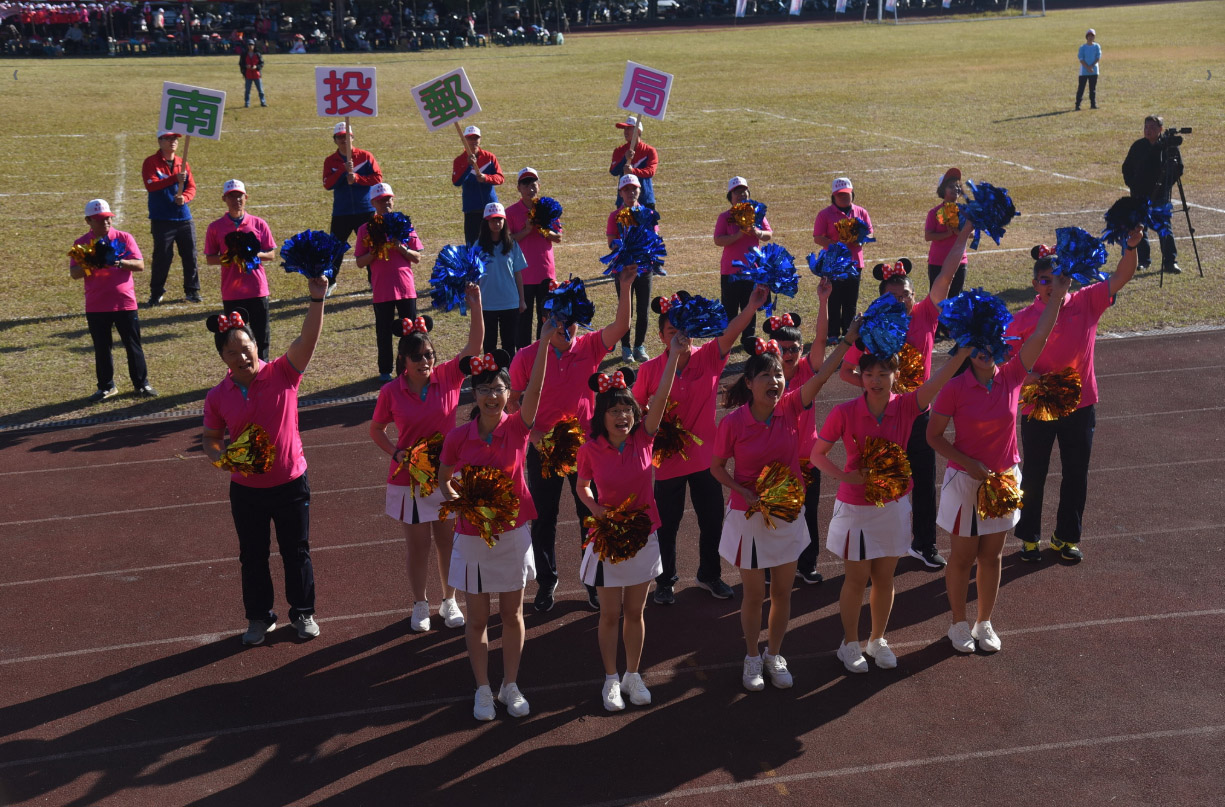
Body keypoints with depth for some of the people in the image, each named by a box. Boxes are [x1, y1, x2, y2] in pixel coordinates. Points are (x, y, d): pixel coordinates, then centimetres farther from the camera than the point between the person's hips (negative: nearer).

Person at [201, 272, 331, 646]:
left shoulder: (282, 374, -12)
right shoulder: (218, 397, -6)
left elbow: (308, 339, -27)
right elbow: (210, 438, 6)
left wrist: (317, 298, -40)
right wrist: (219, 457, -16)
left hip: (291, 483, -1)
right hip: (246, 490, 2)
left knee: (297, 552, 13)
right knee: (253, 557, 16)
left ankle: (303, 612, 33)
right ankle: (260, 618, 35)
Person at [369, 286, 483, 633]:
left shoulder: (447, 377, -8)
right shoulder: (391, 391, -9)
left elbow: (474, 344, -18)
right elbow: (376, 429, 4)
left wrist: (475, 306, -30)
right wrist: (395, 452, -13)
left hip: (447, 474, 1)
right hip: (410, 477, -1)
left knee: (448, 540, 12)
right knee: (418, 544, 11)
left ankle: (449, 601, 31)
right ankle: (420, 604, 30)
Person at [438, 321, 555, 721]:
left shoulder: (518, 427, -11)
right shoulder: (459, 437, -10)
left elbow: (535, 387, -28)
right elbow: (444, 482, 3)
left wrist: (545, 340, -41)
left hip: (512, 534, 1)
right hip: (472, 537, -1)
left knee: (513, 615, 13)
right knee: (478, 620, 11)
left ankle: (511, 685, 30)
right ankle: (483, 689, 27)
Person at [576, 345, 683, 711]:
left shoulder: (643, 439, -9)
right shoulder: (590, 450, -11)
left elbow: (661, 396, -20)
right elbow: (582, 487, 5)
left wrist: (675, 354, -30)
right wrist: (596, 509, -15)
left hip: (644, 538, 2)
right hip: (608, 539, -2)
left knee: (635, 613, 14)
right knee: (610, 615, 10)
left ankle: (633, 675, 31)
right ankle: (611, 679, 26)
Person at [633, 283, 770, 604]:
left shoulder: (708, 358, -9)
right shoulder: (649, 370, -10)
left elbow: (731, 333, -26)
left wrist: (752, 306, -42)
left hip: (705, 455, 2)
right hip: (668, 459, -2)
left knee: (712, 520, 14)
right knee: (667, 524, 12)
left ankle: (709, 575, 37)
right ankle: (665, 581, 32)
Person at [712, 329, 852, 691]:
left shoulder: (790, 407, -10)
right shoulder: (733, 422, -16)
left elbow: (822, 375, -23)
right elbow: (717, 467, -5)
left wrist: (851, 335, -35)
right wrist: (746, 494, -19)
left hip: (788, 513, 3)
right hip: (749, 516, -3)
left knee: (782, 593, 15)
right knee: (754, 595, 11)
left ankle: (775, 655, 36)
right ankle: (752, 657, 33)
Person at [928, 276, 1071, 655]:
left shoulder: (1011, 376, -6)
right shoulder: (955, 388, -15)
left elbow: (1039, 336, -14)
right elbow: (933, 435, -10)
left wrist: (1057, 296, -21)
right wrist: (970, 465, -18)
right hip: (966, 480, -3)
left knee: (991, 556, 14)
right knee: (963, 556, 9)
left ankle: (984, 624, 30)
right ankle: (959, 625, 25)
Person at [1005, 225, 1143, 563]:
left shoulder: (1085, 303, -5)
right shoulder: (1024, 319, -10)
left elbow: (1121, 277, -9)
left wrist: (1132, 246, -25)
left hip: (1080, 405, 2)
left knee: (1076, 474, 13)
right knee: (1033, 475, 10)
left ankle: (1066, 537, 29)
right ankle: (1028, 538, 26)